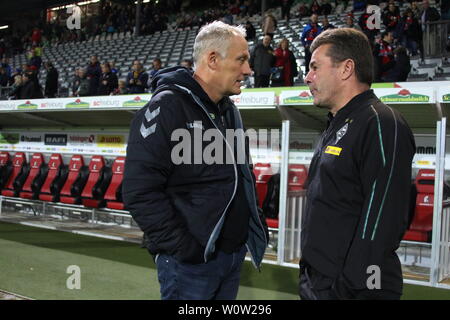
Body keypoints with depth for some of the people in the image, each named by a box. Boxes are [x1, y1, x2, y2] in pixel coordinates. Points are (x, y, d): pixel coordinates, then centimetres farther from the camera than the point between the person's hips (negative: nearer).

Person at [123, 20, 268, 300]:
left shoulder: (230, 111, 13)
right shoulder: (167, 107, -14)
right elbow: (140, 191, -20)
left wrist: (254, 222, 13)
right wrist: (180, 247, -21)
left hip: (235, 254, 8)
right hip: (191, 261, -8)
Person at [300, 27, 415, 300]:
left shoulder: (381, 125, -16)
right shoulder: (338, 126, 15)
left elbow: (381, 222, -23)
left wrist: (350, 287, -24)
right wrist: (309, 273, 18)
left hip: (350, 289, -9)